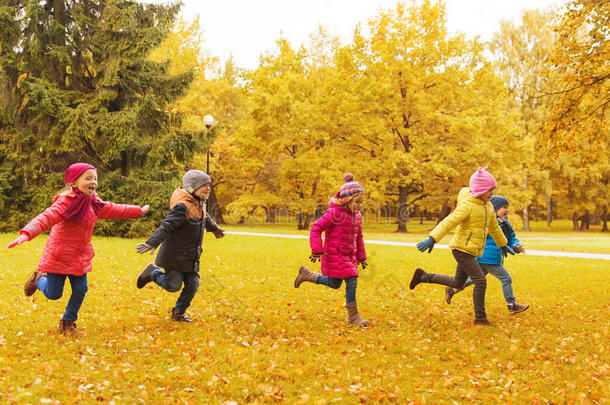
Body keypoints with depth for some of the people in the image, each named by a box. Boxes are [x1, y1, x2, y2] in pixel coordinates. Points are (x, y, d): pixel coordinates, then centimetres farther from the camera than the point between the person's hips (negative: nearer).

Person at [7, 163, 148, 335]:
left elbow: (115, 210, 20)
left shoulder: (95, 205, 4)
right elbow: (46, 217, -35)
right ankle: (38, 279, 36)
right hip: (58, 256, -6)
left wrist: (139, 210, 29)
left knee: (80, 290, 2)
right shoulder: (65, 202, -20)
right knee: (53, 294, 1)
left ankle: (68, 323, 23)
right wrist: (26, 234, -51)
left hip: (80, 257, 6)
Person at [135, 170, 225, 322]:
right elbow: (166, 226, -31)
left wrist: (215, 228, 50)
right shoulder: (182, 206, -21)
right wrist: (152, 243, -42)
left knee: (192, 285, 5)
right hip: (175, 256, -8)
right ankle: (152, 272, 21)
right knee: (173, 285, -6)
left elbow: (205, 218, 32)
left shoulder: (199, 204, 8)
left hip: (191, 257, 8)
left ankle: (178, 313, 23)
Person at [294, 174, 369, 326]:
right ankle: (353, 316, -1)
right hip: (334, 255, -8)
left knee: (334, 284, 13)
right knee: (351, 281, -13)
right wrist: (317, 250, -22)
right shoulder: (335, 213, -16)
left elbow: (358, 237, 19)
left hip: (349, 255, 8)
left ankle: (307, 275, 31)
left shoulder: (357, 215, 8)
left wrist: (361, 257, 20)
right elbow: (316, 228, -16)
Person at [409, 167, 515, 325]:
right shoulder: (467, 205, -17)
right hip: (462, 249, -9)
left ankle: (422, 276, 27)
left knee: (457, 283, 17)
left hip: (471, 251, 9)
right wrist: (432, 239, -39)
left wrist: (503, 245, 34)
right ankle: (480, 318, 1)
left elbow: (494, 227, 25)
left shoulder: (487, 206, 10)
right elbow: (449, 222, -29)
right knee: (480, 281, -11)